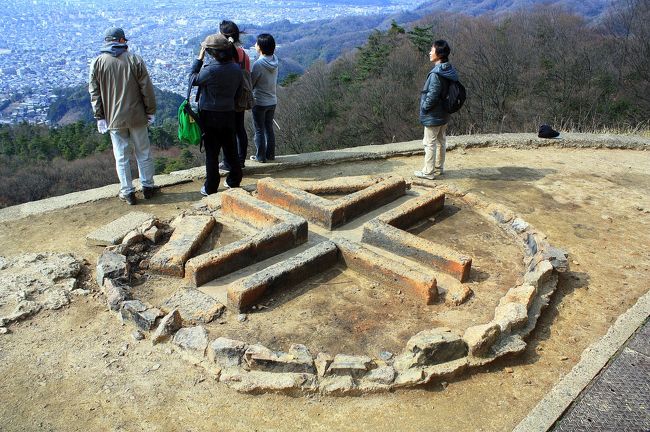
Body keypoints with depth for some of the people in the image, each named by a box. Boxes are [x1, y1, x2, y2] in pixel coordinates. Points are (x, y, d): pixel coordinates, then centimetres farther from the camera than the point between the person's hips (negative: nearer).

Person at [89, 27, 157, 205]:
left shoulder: (97, 63, -1)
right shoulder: (134, 59, -5)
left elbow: (94, 93, 0)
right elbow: (146, 88, -5)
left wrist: (99, 117, 5)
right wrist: (151, 111, 4)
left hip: (114, 118, 1)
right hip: (137, 116, 0)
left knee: (121, 156, 8)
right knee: (143, 153, 12)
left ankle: (127, 192, 14)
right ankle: (147, 187, 21)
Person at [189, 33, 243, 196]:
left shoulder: (211, 70, -21)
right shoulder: (237, 69, -2)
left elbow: (193, 79, -4)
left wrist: (199, 58, 1)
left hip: (210, 115, -5)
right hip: (229, 114, 5)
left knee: (211, 152, 4)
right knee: (231, 149, 16)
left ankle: (210, 188, 12)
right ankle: (234, 181, 28)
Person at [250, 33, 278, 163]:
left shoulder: (258, 64, -20)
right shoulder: (274, 60, -3)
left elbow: (251, 83, -12)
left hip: (259, 102, -6)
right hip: (272, 101, 6)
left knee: (259, 130, 6)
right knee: (269, 128, 16)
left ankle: (260, 156, 13)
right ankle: (270, 154, 23)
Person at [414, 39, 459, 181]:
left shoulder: (436, 74, -24)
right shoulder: (450, 71, 4)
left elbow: (432, 96, -24)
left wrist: (424, 108, -10)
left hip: (433, 116, -9)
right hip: (444, 114, 9)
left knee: (430, 143, 0)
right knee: (441, 141, 18)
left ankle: (428, 172, 8)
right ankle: (439, 166, 31)